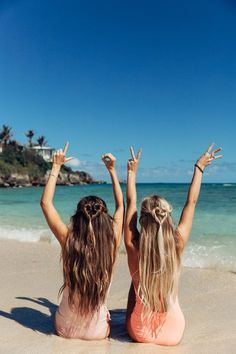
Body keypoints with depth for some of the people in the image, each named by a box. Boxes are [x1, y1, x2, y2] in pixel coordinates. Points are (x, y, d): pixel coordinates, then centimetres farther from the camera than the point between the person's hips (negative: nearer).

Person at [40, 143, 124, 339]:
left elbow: (46, 202, -7)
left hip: (65, 329, 1)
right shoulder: (112, 243, -18)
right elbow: (120, 206, 0)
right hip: (98, 331, 0)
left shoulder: (68, 241, -20)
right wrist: (112, 170, 5)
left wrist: (56, 167, -4)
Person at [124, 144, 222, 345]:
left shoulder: (133, 246, -22)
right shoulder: (177, 244, -21)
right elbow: (191, 203, -8)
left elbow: (131, 203, -7)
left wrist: (132, 172, 5)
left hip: (140, 332, 0)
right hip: (174, 334, 1)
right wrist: (199, 168, 3)